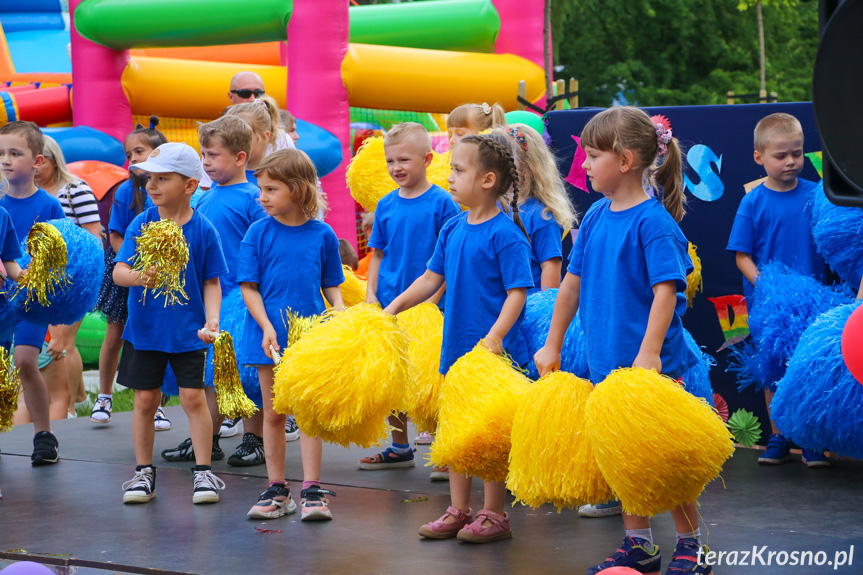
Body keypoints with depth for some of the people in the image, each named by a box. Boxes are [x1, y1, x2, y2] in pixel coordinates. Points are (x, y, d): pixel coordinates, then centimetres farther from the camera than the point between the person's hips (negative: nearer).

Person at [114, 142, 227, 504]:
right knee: (145, 400, 7)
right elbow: (118, 271, -9)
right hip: (145, 328, 2)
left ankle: (203, 472, 8)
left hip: (187, 330, -1)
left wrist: (212, 319, -13)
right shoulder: (142, 223, -3)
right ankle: (144, 472, 19)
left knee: (193, 397, -2)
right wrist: (137, 277, -31)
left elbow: (211, 282, 1)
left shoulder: (203, 230, -5)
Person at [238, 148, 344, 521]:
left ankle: (311, 490, 5)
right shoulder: (259, 233, -2)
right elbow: (248, 286, -3)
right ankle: (276, 490, 16)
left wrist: (341, 312, -9)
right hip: (269, 336, 0)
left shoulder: (322, 235, 1)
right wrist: (266, 327, -14)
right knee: (273, 414, 7)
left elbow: (331, 285, 9)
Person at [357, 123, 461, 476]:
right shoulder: (386, 205, 8)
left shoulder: (441, 203, -8)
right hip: (388, 305, 5)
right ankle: (400, 447, 24)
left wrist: (433, 297, -15)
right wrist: (370, 293, 5)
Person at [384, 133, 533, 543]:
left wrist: (495, 336, -27)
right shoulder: (452, 230, 8)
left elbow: (518, 292, -17)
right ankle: (459, 510, 24)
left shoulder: (505, 234, -15)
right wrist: (391, 309, 14)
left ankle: (494, 514, 11)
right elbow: (432, 278, 17)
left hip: (494, 349, -8)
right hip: (456, 346, 8)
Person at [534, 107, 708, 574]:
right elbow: (573, 283, 16)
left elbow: (666, 290, -20)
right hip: (607, 361, 7)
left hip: (652, 364, -7)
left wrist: (649, 352, -27)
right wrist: (552, 344, 18)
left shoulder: (653, 221, -15)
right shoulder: (595, 217, 7)